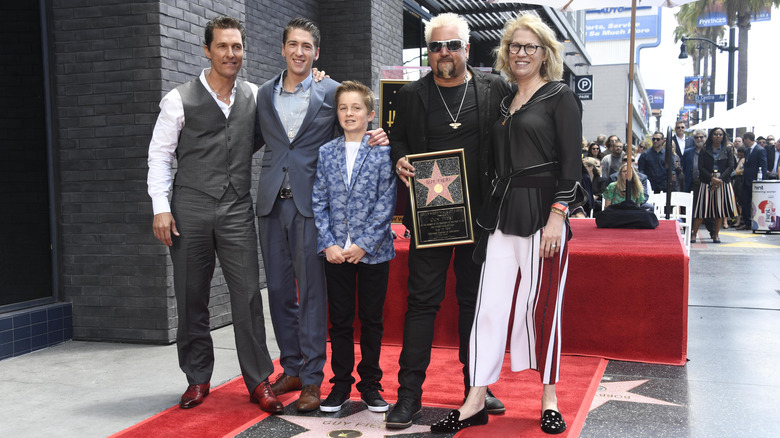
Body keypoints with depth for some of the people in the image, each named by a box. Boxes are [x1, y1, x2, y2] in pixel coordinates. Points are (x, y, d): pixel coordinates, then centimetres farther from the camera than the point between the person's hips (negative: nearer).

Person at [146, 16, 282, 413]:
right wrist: (160, 208, -6)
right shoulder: (180, 100, 2)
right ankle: (198, 379, 20)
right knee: (191, 298, 6)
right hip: (190, 209, -1)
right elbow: (159, 154, 3)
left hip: (237, 210, 1)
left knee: (248, 295, -2)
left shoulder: (254, 97, 10)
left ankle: (258, 381, 7)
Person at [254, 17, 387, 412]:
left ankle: (312, 379, 5)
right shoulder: (264, 94, 13)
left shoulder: (332, 92, 3)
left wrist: (376, 138, -12)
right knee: (279, 287, 9)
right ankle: (291, 369, 22)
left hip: (310, 201, -4)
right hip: (272, 201, 4)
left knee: (311, 289, -3)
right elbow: (253, 141, 19)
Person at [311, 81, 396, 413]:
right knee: (339, 321, 9)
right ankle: (341, 384, 21)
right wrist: (328, 244, -6)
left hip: (373, 251, -2)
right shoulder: (326, 153, 6)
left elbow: (386, 203, -7)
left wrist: (364, 244, -13)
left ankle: (370, 384, 21)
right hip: (336, 251, 2)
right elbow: (318, 202, 4)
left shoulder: (383, 152, -3)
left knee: (371, 320, 8)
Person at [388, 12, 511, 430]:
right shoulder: (412, 94, 4)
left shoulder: (495, 89, 2)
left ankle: (476, 386, 27)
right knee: (423, 300, 0)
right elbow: (396, 138, 14)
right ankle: (409, 394, 8)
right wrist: (399, 160, -8)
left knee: (475, 300, 12)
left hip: (479, 213, 1)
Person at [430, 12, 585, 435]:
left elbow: (571, 163, -7)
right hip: (504, 215, 5)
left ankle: (549, 399, 18)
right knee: (489, 306, 1)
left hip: (543, 214, -5)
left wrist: (557, 217, -14)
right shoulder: (503, 102, 15)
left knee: (542, 306, 3)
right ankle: (475, 401, 8)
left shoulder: (561, 98, 0)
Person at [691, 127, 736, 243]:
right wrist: (712, 178, -15)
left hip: (723, 182, 2)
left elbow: (730, 167, 2)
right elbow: (701, 167, -2)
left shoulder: (727, 151, 11)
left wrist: (721, 179, -13)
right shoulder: (704, 151, 6)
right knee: (702, 208, -4)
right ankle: (693, 233, 2)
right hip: (707, 182, -2)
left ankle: (715, 235, 8)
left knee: (720, 208, 0)